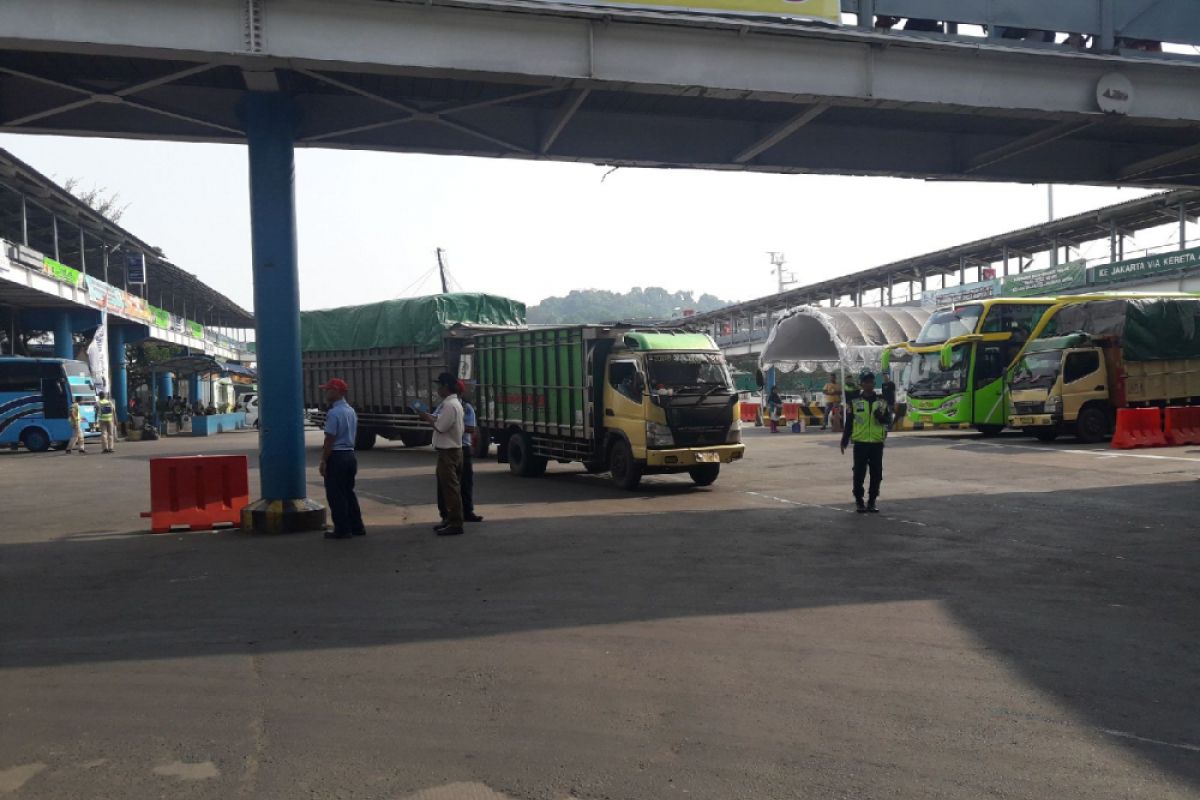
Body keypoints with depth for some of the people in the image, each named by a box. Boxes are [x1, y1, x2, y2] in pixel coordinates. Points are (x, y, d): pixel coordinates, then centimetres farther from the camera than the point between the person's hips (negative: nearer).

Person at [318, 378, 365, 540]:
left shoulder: (333, 413, -16)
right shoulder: (351, 411, 12)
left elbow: (330, 439, -18)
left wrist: (323, 461, -14)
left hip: (336, 457, -9)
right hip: (350, 454, 9)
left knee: (335, 494, 0)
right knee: (348, 492, 16)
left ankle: (342, 529, 4)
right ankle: (356, 526, 19)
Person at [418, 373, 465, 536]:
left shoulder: (449, 405, -19)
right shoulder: (454, 403, 15)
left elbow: (440, 427, -22)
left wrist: (428, 418, -7)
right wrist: (431, 417, 7)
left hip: (448, 452, -11)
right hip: (452, 450, 11)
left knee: (450, 488, -7)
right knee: (451, 487, 16)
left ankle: (455, 524, -4)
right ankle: (451, 520, 24)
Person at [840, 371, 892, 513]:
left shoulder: (881, 401, 8)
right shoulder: (855, 402, 2)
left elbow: (889, 420, 7)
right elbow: (848, 422, 4)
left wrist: (881, 416, -16)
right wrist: (844, 441, 2)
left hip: (877, 443, 2)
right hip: (860, 443, -2)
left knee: (876, 473, 4)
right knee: (859, 473, 0)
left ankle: (872, 500, 15)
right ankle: (859, 501, 11)